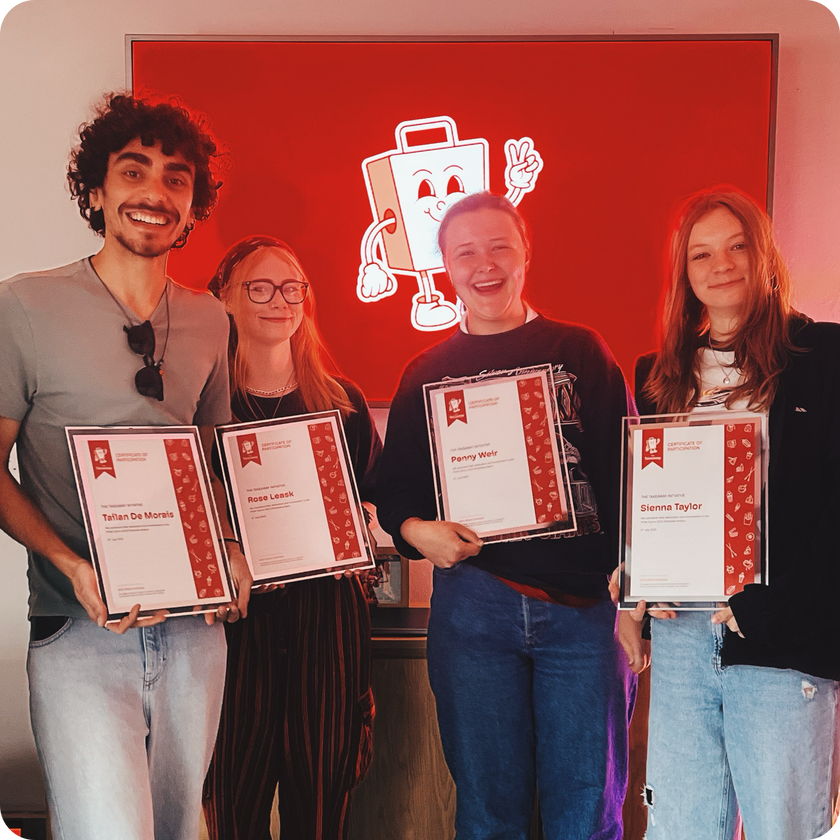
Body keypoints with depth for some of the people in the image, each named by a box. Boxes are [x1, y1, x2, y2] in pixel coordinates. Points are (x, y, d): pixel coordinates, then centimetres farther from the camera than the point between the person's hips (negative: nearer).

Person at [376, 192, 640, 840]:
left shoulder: (581, 352, 7)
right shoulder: (427, 375, 10)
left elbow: (627, 472, 3)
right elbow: (395, 490, 11)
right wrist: (416, 531, -11)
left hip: (584, 603, 0)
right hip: (473, 605, 1)